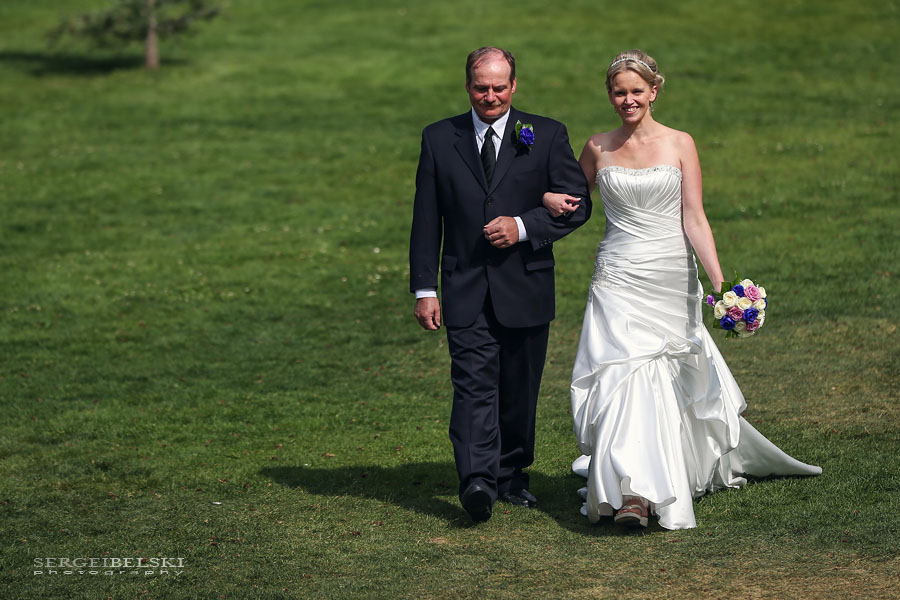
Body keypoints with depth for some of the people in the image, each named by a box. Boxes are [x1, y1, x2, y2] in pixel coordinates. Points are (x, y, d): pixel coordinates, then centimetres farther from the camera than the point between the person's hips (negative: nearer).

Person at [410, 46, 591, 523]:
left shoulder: (547, 135, 3)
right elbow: (426, 220, 6)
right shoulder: (439, 139, 5)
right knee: (474, 385, -14)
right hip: (466, 291, -1)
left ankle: (512, 474, 27)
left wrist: (523, 227, -14)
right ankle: (477, 480, -25)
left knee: (519, 392, 10)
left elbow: (578, 203, 1)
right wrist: (425, 289, 0)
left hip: (525, 287, 1)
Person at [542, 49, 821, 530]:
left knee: (672, 380, 3)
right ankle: (633, 491, -13)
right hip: (620, 279, 0)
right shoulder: (598, 148, 6)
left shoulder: (679, 144, 1)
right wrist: (549, 198, -1)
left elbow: (694, 219, -4)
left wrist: (718, 280, -15)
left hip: (673, 278, 0)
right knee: (628, 375, -12)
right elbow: (573, 197, 23)